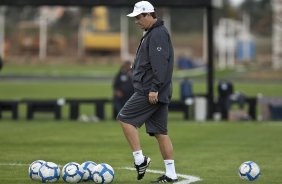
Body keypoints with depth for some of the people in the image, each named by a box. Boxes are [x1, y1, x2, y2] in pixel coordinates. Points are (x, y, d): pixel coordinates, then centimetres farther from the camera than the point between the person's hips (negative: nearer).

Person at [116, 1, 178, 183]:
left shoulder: (158, 34, -13)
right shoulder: (152, 33, 20)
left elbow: (159, 64, -21)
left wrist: (154, 89, -23)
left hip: (150, 92, -10)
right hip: (159, 93, 10)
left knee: (125, 119, -6)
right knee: (160, 132, 7)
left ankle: (140, 160, -7)